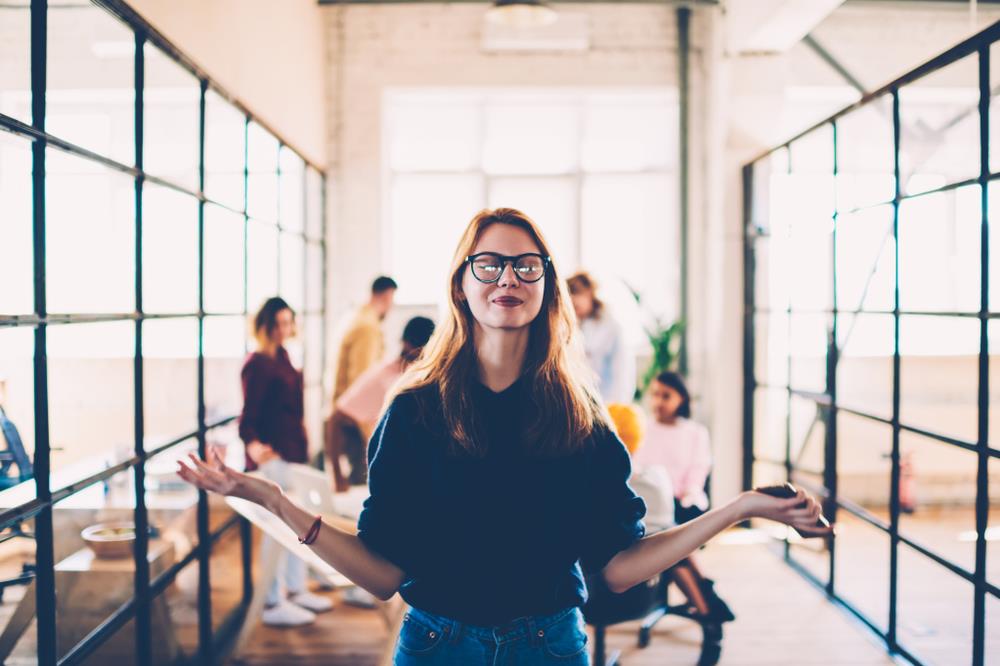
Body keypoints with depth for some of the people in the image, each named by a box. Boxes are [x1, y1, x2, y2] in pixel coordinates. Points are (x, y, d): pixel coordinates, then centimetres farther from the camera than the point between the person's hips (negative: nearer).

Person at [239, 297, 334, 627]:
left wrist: (301, 441, 28)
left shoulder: (281, 356, 10)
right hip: (272, 456, -9)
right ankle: (272, 605, 6)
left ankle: (296, 590, 31)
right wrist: (253, 443, -39)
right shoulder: (257, 364, -16)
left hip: (293, 451, 10)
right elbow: (249, 415, -22)